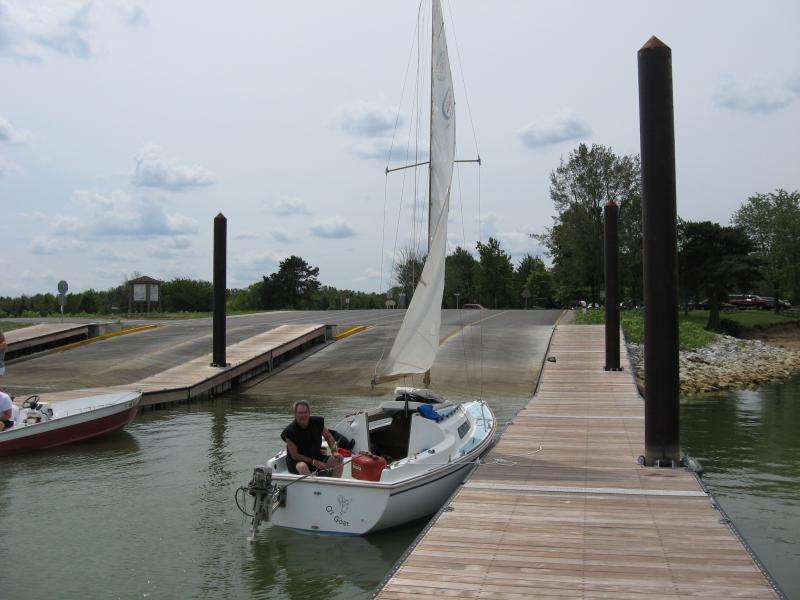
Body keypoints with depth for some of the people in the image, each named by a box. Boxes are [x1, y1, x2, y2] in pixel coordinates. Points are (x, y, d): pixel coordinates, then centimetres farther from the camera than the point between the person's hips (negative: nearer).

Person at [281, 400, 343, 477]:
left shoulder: (317, 422, -5)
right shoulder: (290, 431, -17)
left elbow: (328, 436, 12)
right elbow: (294, 455, -15)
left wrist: (334, 451, -5)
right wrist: (314, 462, -20)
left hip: (317, 458, 5)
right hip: (297, 461, -5)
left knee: (338, 459, -16)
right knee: (302, 466, -39)